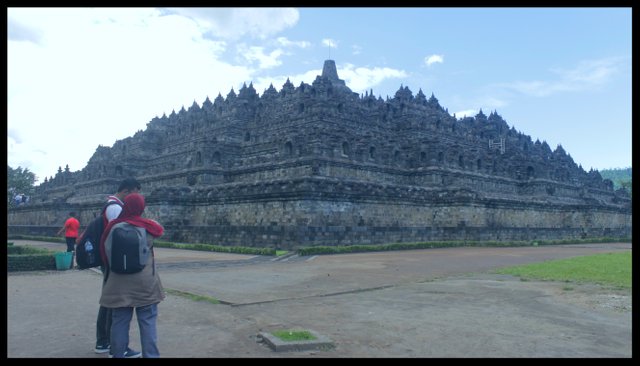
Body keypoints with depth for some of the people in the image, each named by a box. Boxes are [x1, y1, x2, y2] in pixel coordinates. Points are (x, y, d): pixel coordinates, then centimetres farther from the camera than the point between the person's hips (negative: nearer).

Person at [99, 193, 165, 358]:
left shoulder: (113, 226, -4)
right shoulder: (148, 226, -5)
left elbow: (104, 250, 5)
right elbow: (159, 229, 17)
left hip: (119, 284, 1)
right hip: (145, 284, -1)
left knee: (119, 322, 10)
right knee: (148, 323, 5)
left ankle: (118, 355, 19)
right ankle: (150, 356, 8)